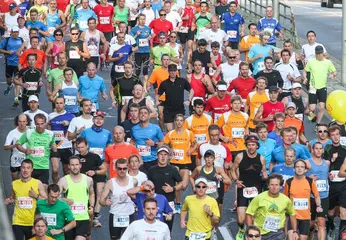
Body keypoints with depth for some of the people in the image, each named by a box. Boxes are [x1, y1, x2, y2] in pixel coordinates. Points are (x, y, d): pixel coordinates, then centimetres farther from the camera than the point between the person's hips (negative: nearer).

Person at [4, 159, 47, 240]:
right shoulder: (14, 184, 4)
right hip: (18, 222, 1)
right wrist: (8, 201, -2)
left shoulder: (38, 183, -2)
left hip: (33, 223, 0)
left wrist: (36, 196, -15)